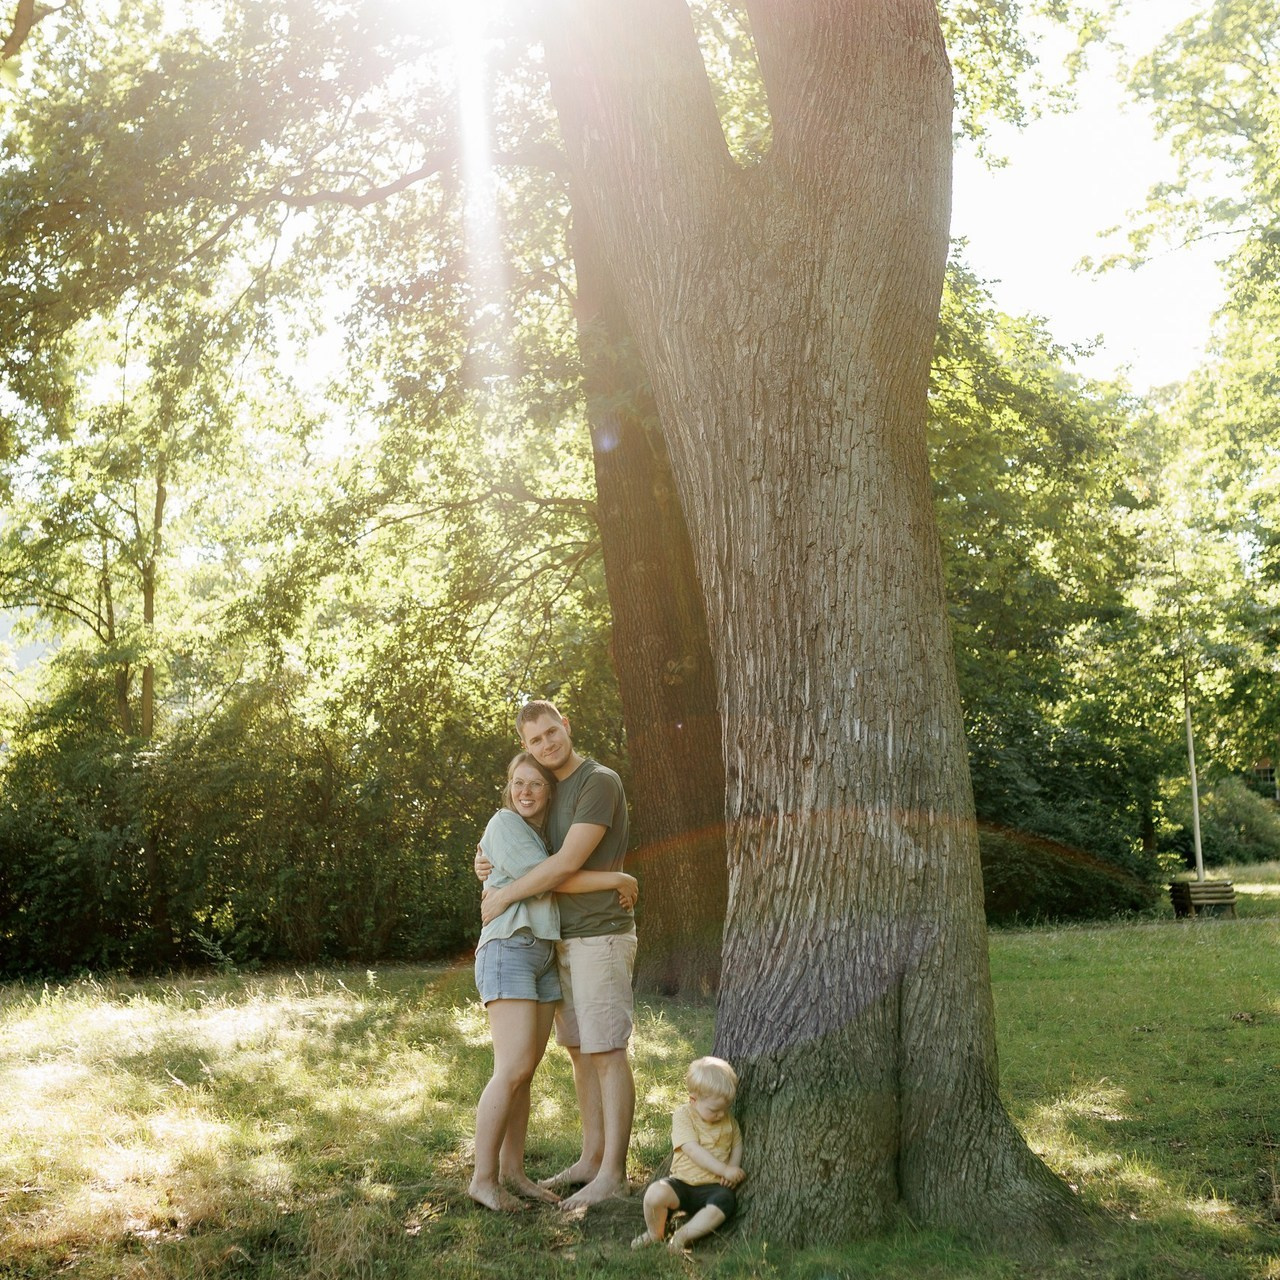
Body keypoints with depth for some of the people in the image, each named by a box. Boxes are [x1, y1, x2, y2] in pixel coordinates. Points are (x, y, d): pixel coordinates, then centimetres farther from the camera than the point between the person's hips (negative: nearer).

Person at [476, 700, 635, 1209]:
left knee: (607, 1052, -5)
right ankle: (591, 1158, 22)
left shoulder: (600, 782, -14)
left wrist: (503, 897, -13)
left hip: (601, 937, -9)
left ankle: (613, 1173, -1)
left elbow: (567, 862, -21)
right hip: (565, 939, 9)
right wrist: (489, 866, -1)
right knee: (581, 1052, 13)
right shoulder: (549, 790, 14)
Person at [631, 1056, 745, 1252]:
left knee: (725, 1201, -32)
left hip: (714, 1186, 2)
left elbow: (737, 1145, 16)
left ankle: (683, 1236, -20)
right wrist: (725, 1170, -23)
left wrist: (733, 1169, -5)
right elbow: (693, 1150, -19)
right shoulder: (683, 1116, -8)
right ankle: (655, 1235, -1)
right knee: (655, 1193, -30)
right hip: (682, 1183, -2)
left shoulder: (728, 1119, 8)